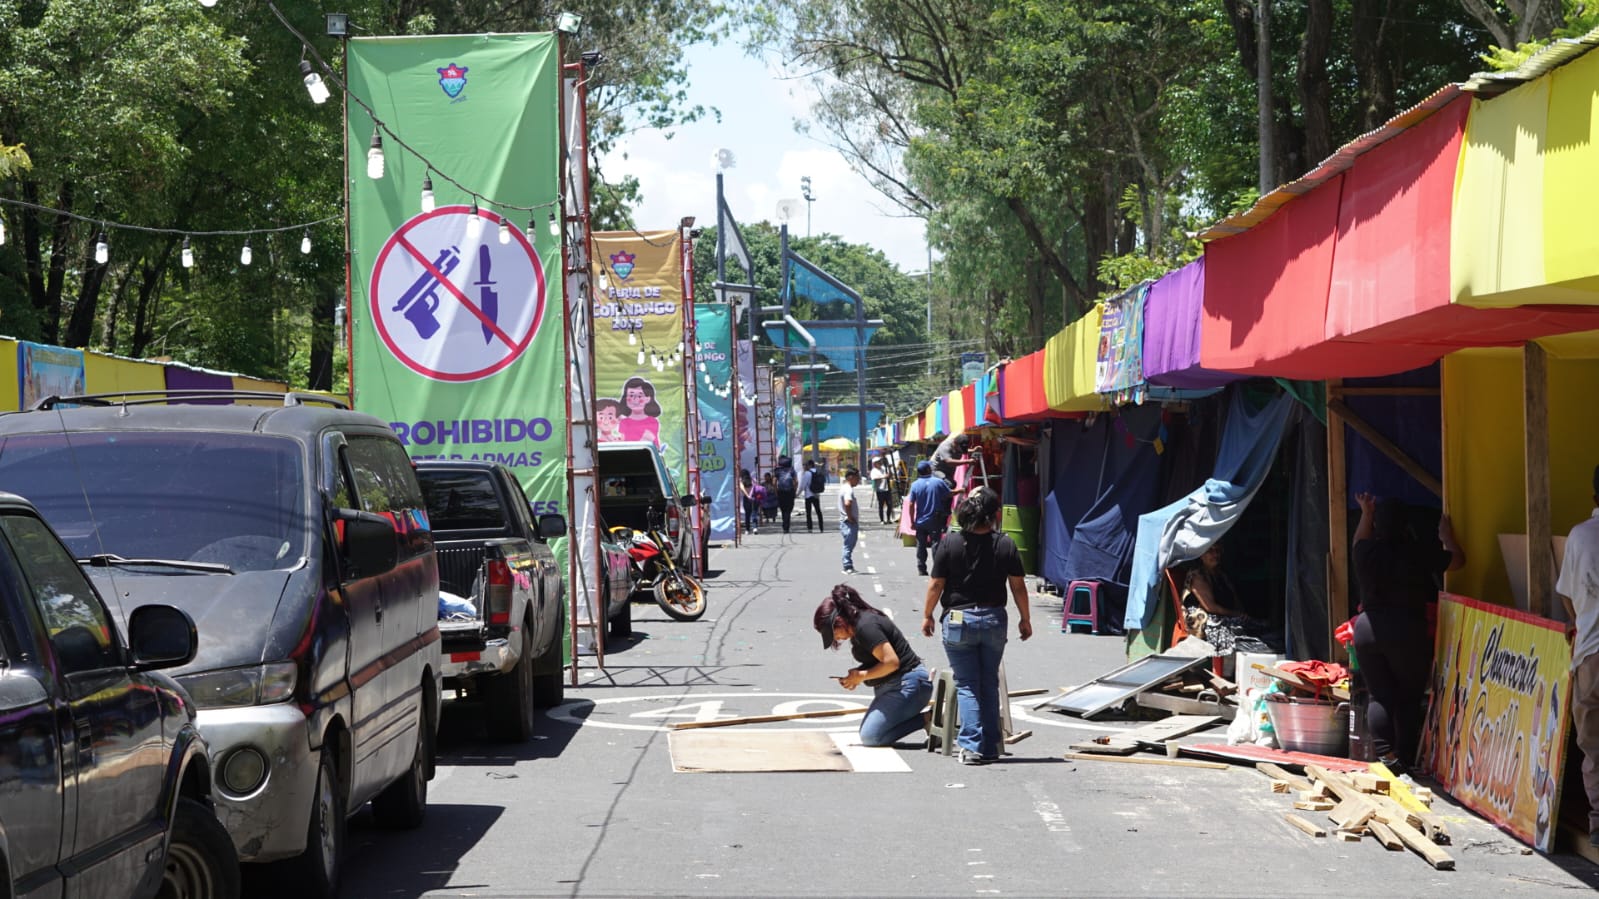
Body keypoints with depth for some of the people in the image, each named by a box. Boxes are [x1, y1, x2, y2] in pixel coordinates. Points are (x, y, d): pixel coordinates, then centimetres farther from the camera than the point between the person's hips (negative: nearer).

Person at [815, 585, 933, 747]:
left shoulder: (866, 627, -20)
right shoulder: (860, 623, 12)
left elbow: (891, 662, -25)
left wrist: (861, 676, -13)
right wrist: (854, 675, 2)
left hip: (907, 684, -11)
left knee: (870, 737, -16)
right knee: (867, 734, 10)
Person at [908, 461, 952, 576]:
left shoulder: (915, 485, -5)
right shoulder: (938, 482, -9)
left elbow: (911, 505, -5)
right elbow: (949, 494, 3)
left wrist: (912, 521, 4)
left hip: (920, 522, 2)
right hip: (935, 521, -2)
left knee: (921, 546, 11)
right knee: (936, 544, 2)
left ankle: (921, 569, 14)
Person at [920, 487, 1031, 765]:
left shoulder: (949, 543, -8)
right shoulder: (1005, 544, -4)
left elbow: (935, 584, -5)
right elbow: (1018, 585, 0)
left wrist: (927, 615, 9)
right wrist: (1025, 619, 12)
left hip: (959, 619, -2)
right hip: (994, 619, 2)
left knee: (966, 686, 4)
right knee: (990, 685, 13)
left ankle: (972, 746, -6)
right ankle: (990, 747, 16)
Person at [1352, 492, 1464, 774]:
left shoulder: (1366, 552, 2)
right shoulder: (1420, 554, -5)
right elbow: (1458, 560, 12)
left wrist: (1366, 513, 39)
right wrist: (1447, 537, 30)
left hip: (1368, 628, 3)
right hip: (1407, 631, -3)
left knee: (1378, 695, 7)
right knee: (1409, 698, 6)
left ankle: (1384, 754, -4)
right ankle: (1405, 759, 4)